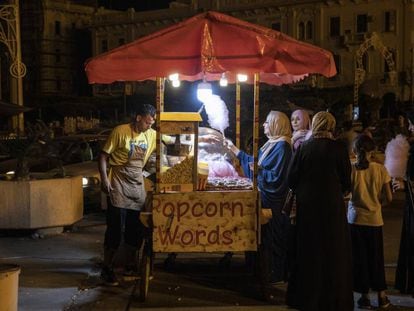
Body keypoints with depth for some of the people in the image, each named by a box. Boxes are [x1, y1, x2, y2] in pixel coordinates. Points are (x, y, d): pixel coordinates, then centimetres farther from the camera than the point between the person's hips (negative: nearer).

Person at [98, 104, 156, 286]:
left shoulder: (152, 135, 5)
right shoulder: (120, 132, -11)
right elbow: (104, 155, -10)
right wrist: (104, 179, -19)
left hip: (138, 186, 6)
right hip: (119, 185, -6)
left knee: (135, 229, 10)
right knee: (115, 228, -7)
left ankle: (130, 266, 24)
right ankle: (107, 269, 2)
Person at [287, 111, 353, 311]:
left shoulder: (303, 147, -6)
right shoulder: (338, 149, -9)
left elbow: (291, 178, -5)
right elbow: (346, 182, -4)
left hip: (307, 205, 2)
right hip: (332, 205, -2)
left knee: (308, 251, 13)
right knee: (333, 251, 9)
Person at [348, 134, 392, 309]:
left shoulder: (350, 170, -10)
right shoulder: (380, 169, -7)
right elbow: (388, 198, -5)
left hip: (355, 219, -1)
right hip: (375, 219, 1)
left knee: (359, 258, 10)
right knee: (376, 257, 16)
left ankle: (364, 296, 15)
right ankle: (381, 295, 22)